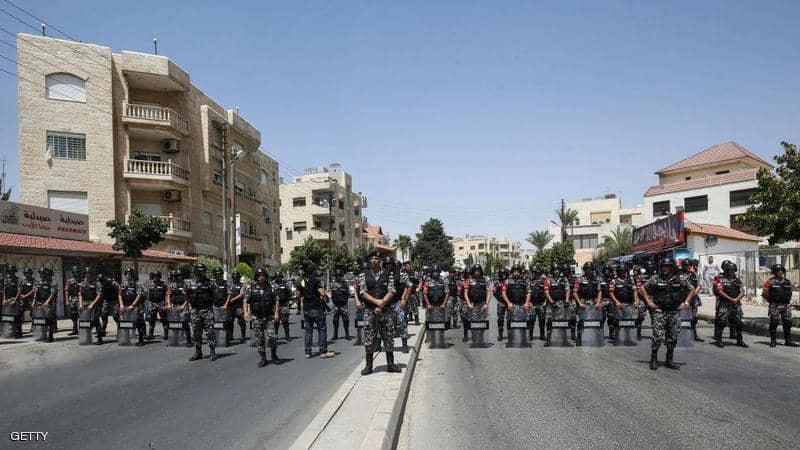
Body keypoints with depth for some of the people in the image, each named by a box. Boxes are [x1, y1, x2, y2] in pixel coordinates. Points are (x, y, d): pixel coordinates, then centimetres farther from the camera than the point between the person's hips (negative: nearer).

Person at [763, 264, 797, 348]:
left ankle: (788, 341, 15)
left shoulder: (787, 282, 8)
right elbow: (764, 293, -3)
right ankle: (773, 341, 4)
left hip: (786, 306, 5)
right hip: (775, 306, -5)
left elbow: (790, 293, 21)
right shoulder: (770, 282, -7)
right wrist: (771, 301, -1)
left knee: (788, 323, 6)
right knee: (774, 323, -2)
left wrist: (788, 300, 11)